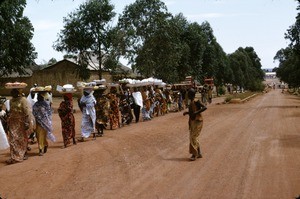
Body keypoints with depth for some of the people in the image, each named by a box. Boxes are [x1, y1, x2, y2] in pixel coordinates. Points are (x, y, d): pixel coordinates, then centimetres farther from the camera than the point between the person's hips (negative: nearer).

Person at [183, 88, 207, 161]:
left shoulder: (196, 101, -16)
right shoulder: (191, 102, 12)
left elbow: (204, 107, -24)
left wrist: (196, 112, -29)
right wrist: (187, 112, 8)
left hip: (197, 121, -10)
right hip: (193, 121, 10)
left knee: (193, 137, -11)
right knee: (193, 137, 12)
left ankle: (195, 154, -4)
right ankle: (199, 153, 20)